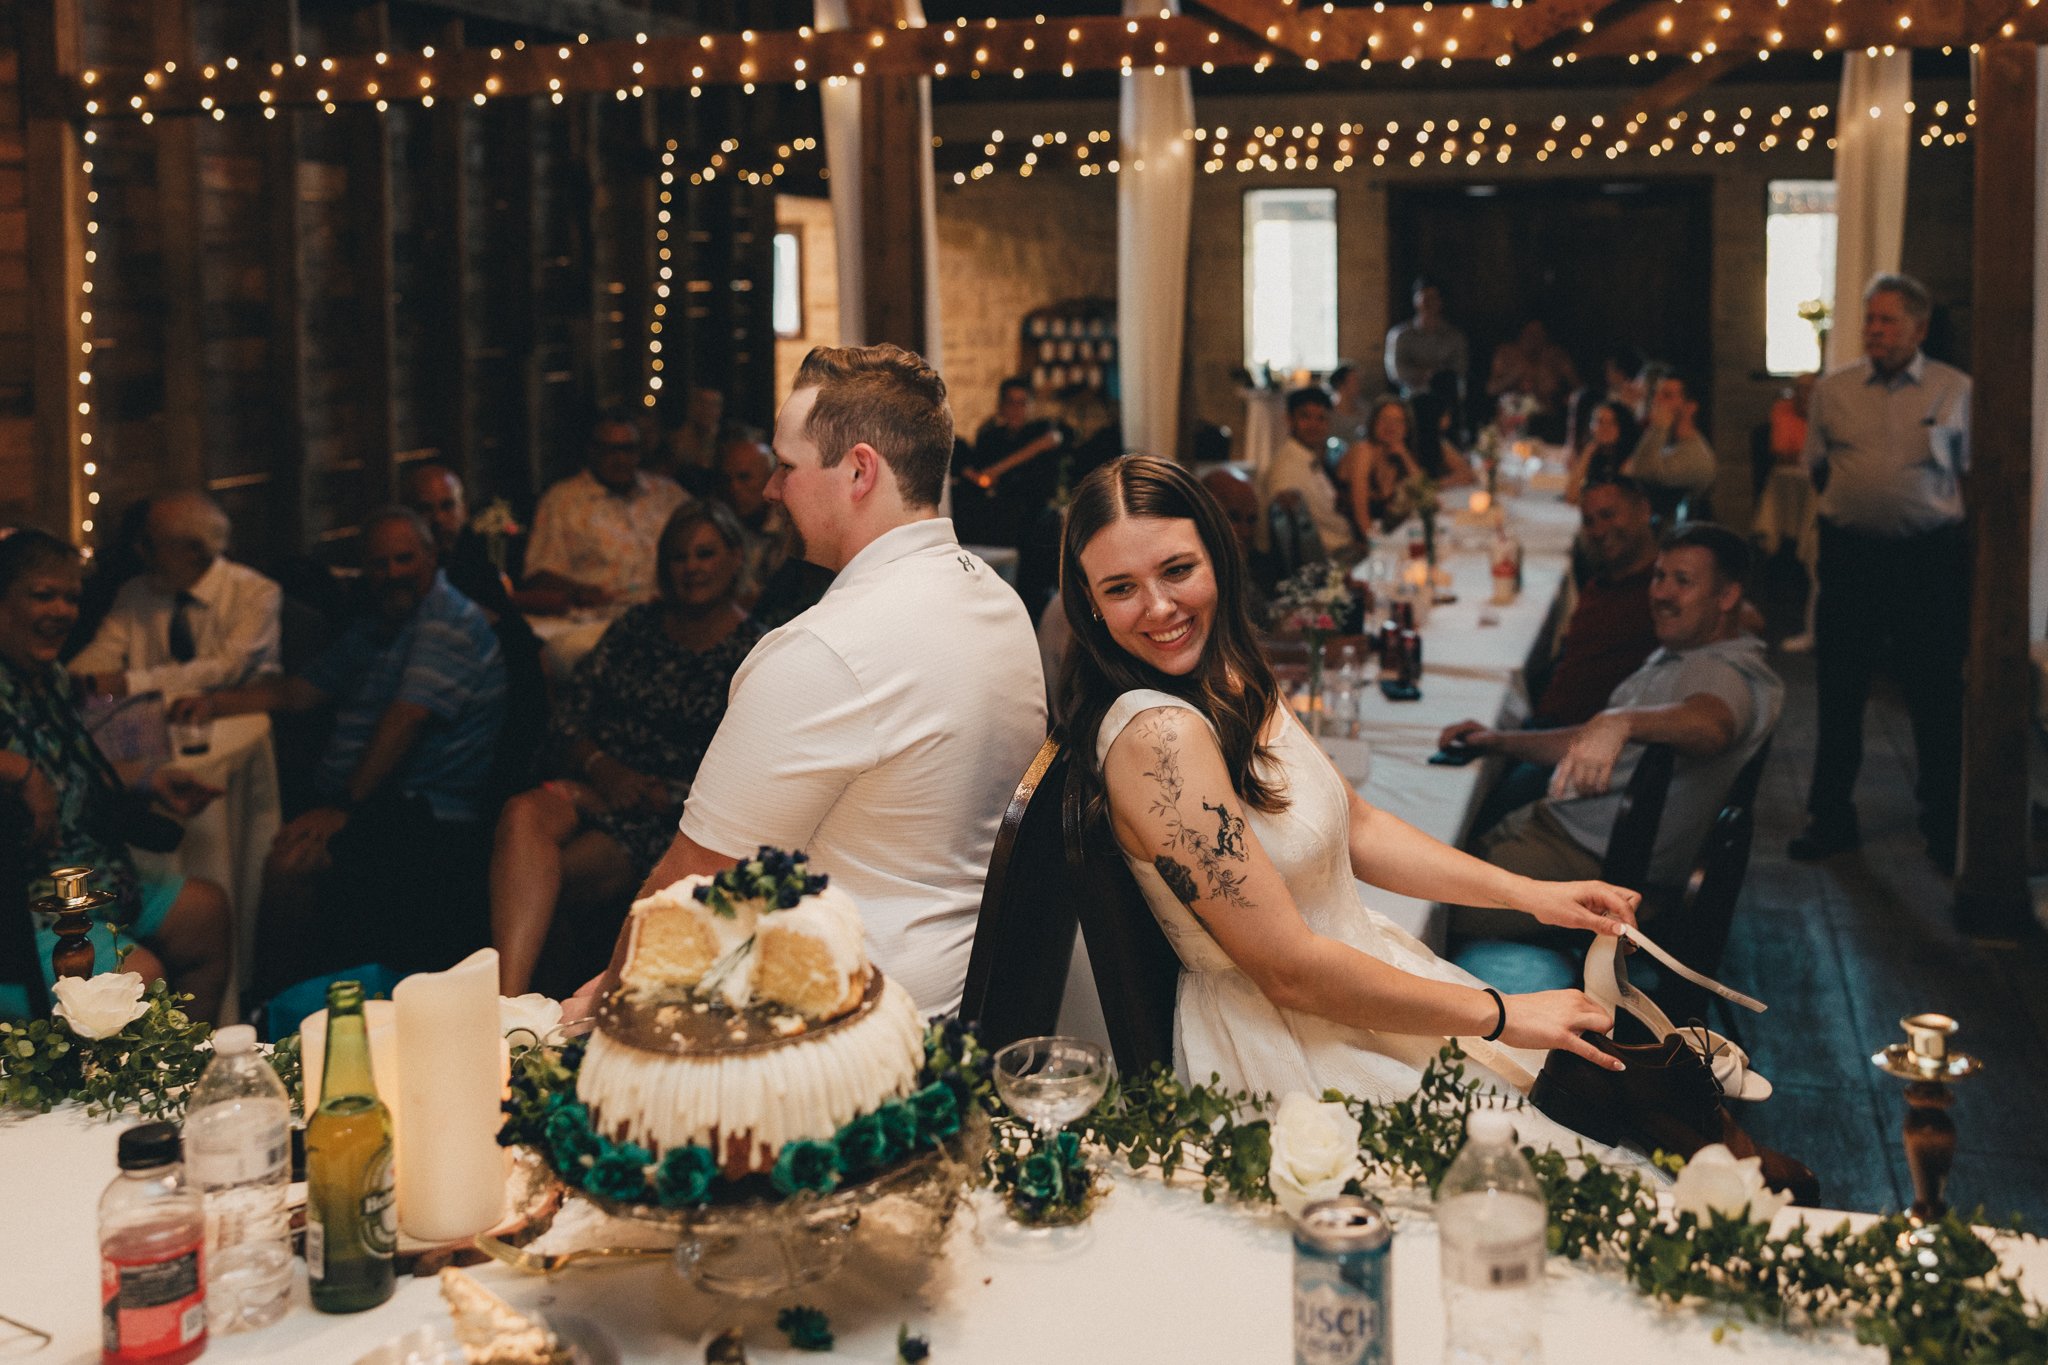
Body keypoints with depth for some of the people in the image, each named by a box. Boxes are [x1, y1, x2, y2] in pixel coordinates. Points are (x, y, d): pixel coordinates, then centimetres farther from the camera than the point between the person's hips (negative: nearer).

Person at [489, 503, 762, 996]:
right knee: (525, 815, -32)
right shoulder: (640, 624, 18)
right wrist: (603, 769, -5)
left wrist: (671, 797, -14)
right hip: (600, 787, 4)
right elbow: (571, 710, 13)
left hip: (669, 820, -3)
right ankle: (506, 1001, -47)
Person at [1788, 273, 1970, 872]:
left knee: (1937, 695, 3)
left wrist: (1923, 510, 1)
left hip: (1929, 554, -2)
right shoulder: (1832, 390, 7)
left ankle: (1944, 824, 17)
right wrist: (1855, 507, 8)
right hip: (1849, 552, 2)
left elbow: (1971, 473, 7)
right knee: (1838, 692, 7)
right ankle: (1830, 817, 20)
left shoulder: (1956, 390, 1)